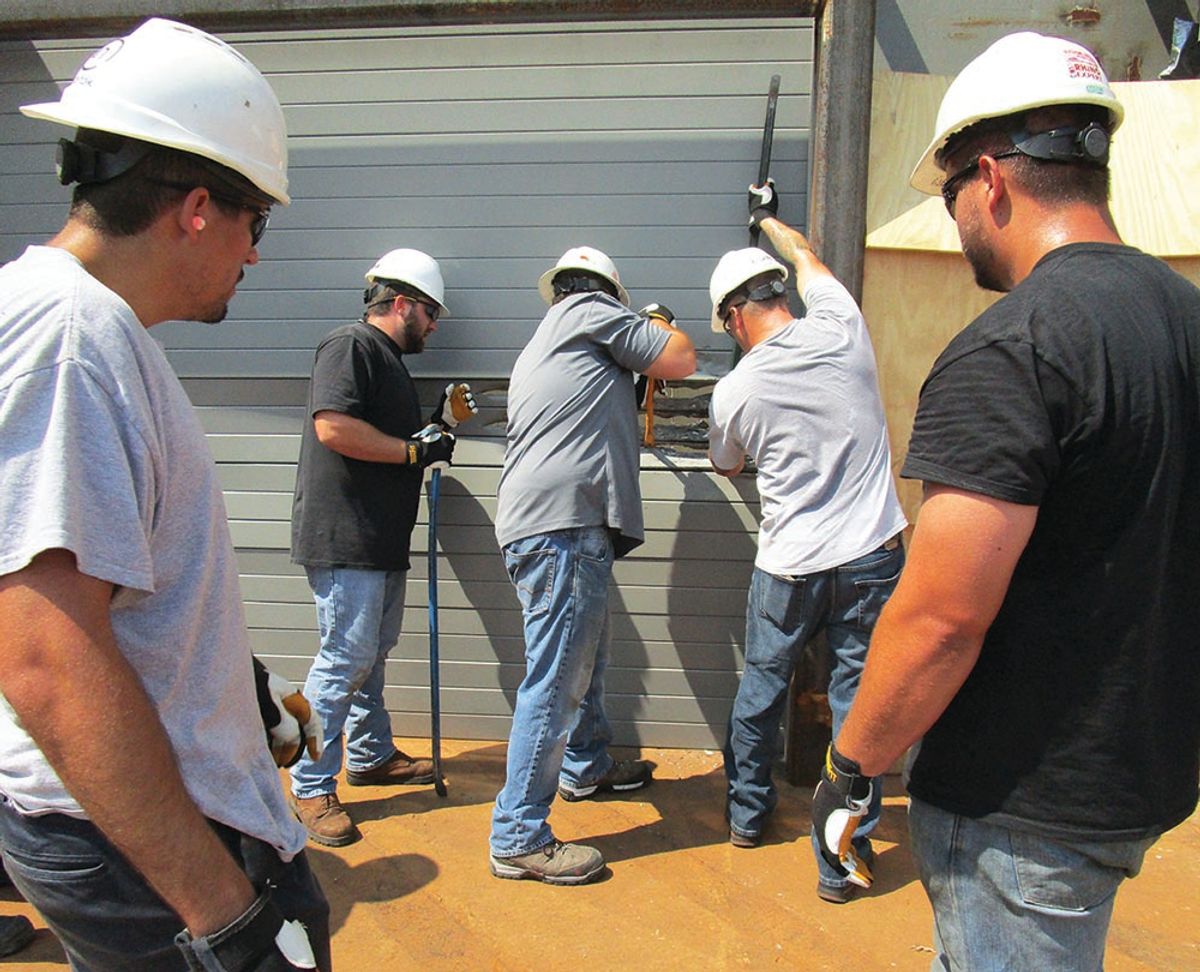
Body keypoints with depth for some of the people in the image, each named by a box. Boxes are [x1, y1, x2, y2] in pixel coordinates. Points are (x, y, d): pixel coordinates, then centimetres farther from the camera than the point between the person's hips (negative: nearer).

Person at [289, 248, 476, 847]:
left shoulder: (390, 360, 22)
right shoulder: (351, 345, -10)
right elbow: (334, 427, -24)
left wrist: (443, 420, 14)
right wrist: (416, 449, -18)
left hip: (382, 540, 11)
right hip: (343, 536, -10)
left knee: (374, 651, 18)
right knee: (346, 658, -7)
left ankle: (370, 755, 33)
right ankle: (311, 788, 5)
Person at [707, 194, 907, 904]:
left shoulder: (734, 393, -6)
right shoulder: (840, 328, -4)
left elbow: (726, 466, 14)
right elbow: (808, 261, 19)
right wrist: (771, 218, 37)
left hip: (789, 566, -1)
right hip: (872, 555, 1)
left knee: (763, 684, 20)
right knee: (857, 698, 8)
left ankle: (748, 811, 38)